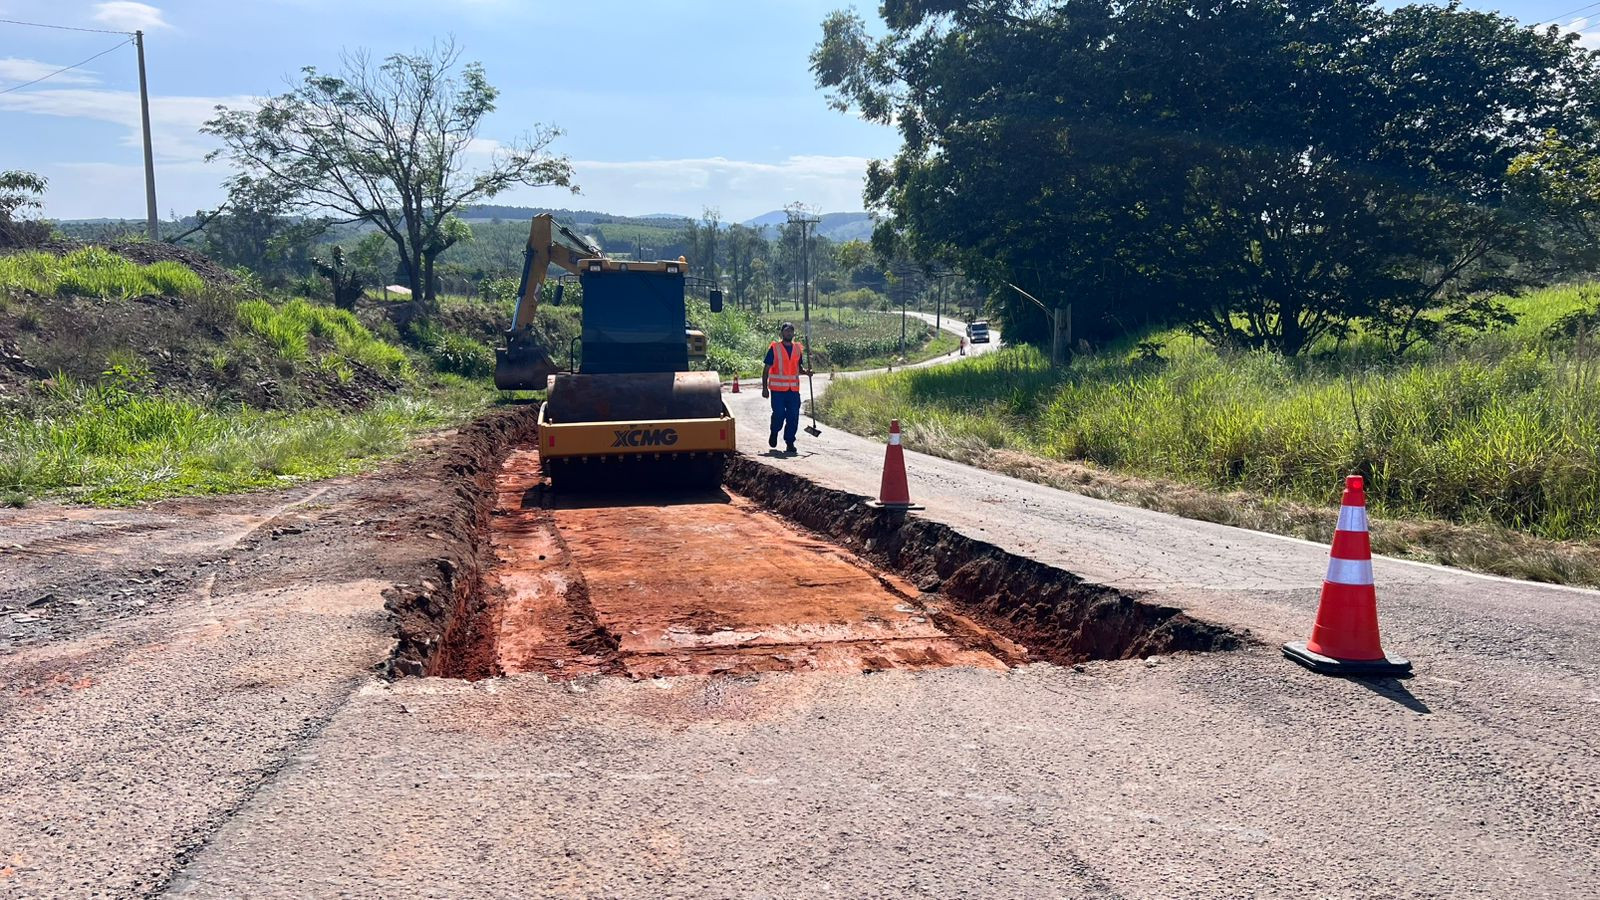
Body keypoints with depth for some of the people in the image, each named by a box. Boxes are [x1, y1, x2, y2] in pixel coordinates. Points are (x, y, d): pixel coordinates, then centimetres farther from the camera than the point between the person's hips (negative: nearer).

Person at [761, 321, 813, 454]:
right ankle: (774, 433, 26)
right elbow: (766, 369, 0)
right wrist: (764, 387, -5)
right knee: (779, 415, -4)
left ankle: (790, 443, 8)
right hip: (778, 389, -4)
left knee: (793, 417, 0)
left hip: (794, 389, 4)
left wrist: (805, 371, 0)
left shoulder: (797, 349, 12)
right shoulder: (774, 348, -1)